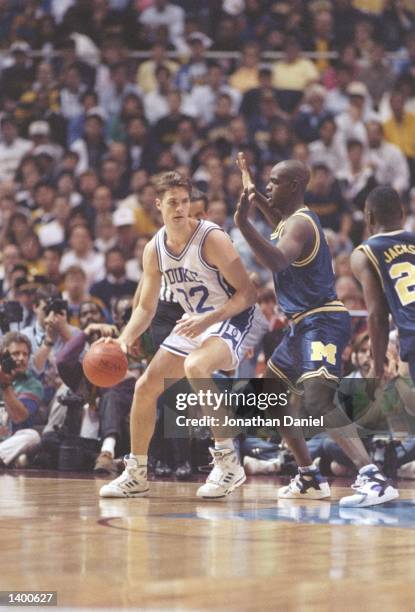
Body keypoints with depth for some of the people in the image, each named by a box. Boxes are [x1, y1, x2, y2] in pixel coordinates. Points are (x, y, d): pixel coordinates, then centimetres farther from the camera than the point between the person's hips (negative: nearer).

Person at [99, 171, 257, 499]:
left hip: (230, 318, -8)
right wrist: (123, 341, -9)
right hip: (194, 322, 8)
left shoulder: (212, 239, -21)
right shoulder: (154, 250, -1)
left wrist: (209, 319, -33)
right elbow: (146, 307, 9)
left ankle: (228, 460, -30)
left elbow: (248, 292, -21)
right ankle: (136, 474, 23)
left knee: (195, 366, -37)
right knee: (146, 387, 6)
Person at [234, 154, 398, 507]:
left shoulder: (300, 224, -17)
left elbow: (278, 261, -38)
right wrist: (255, 196, 34)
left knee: (319, 401, -27)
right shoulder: (290, 218, 14)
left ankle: (374, 479, -36)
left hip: (323, 322, -11)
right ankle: (310, 478, 23)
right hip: (303, 323, 11)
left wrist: (244, 225, -46)